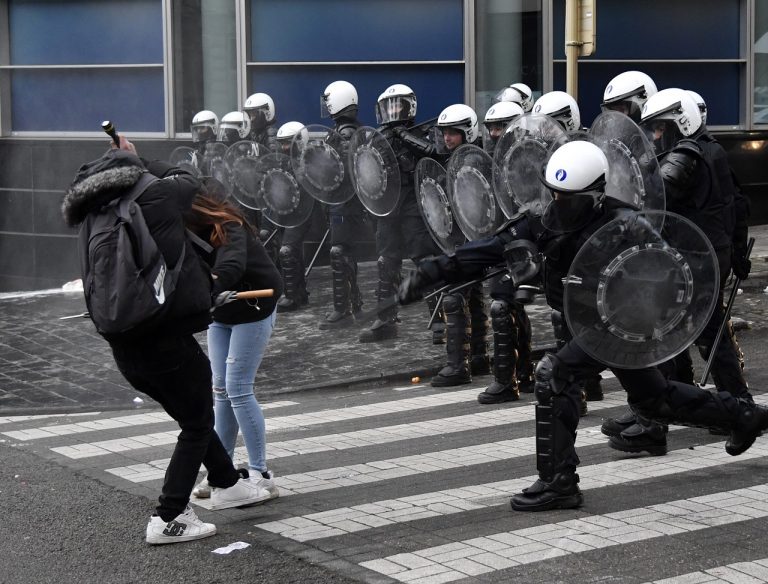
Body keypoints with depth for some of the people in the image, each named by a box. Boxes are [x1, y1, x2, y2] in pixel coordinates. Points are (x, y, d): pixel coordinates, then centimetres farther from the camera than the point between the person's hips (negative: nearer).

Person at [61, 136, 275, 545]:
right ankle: (169, 519, 7)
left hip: (122, 343, 7)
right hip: (166, 338, -7)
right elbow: (189, 182, 10)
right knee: (197, 424, 11)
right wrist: (138, 160, 20)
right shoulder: (155, 197, -9)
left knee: (193, 415, 27)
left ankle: (227, 483, 44)